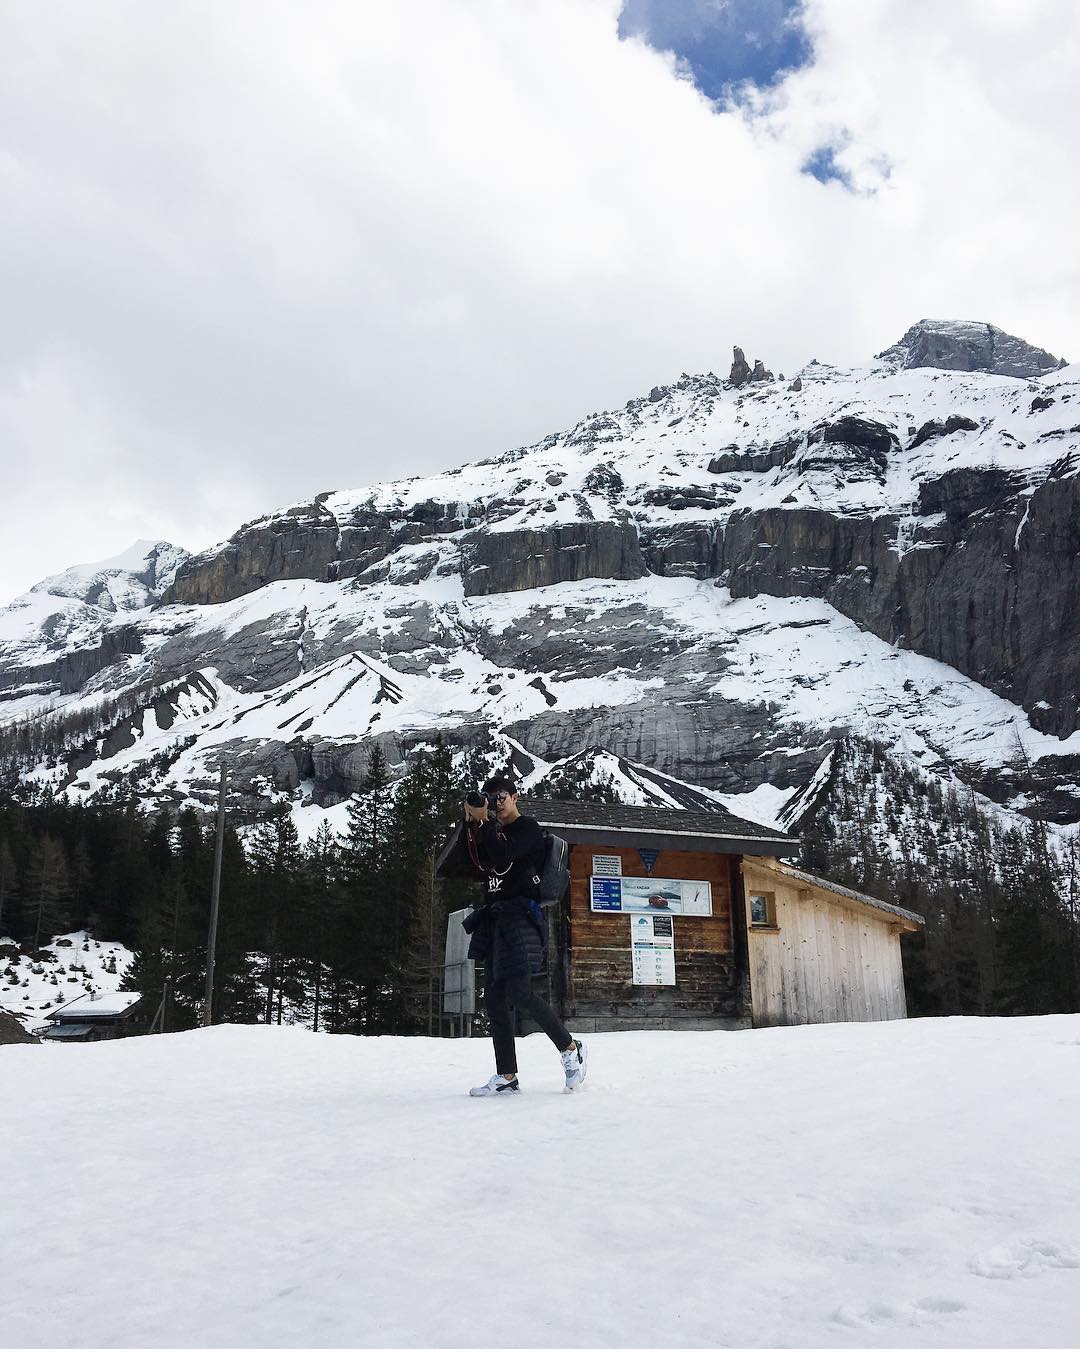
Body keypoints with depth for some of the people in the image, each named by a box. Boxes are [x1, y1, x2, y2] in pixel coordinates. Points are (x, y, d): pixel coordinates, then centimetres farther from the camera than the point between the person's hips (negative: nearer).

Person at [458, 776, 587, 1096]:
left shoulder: (527, 827, -2)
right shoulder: (494, 831, 22)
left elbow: (503, 859, -18)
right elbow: (469, 861, 9)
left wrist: (483, 821, -15)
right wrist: (470, 822, -1)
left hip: (519, 916, -8)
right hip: (495, 918, 8)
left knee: (519, 992, -16)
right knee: (494, 998, 2)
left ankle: (571, 1049, 1)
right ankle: (507, 1077, 5)